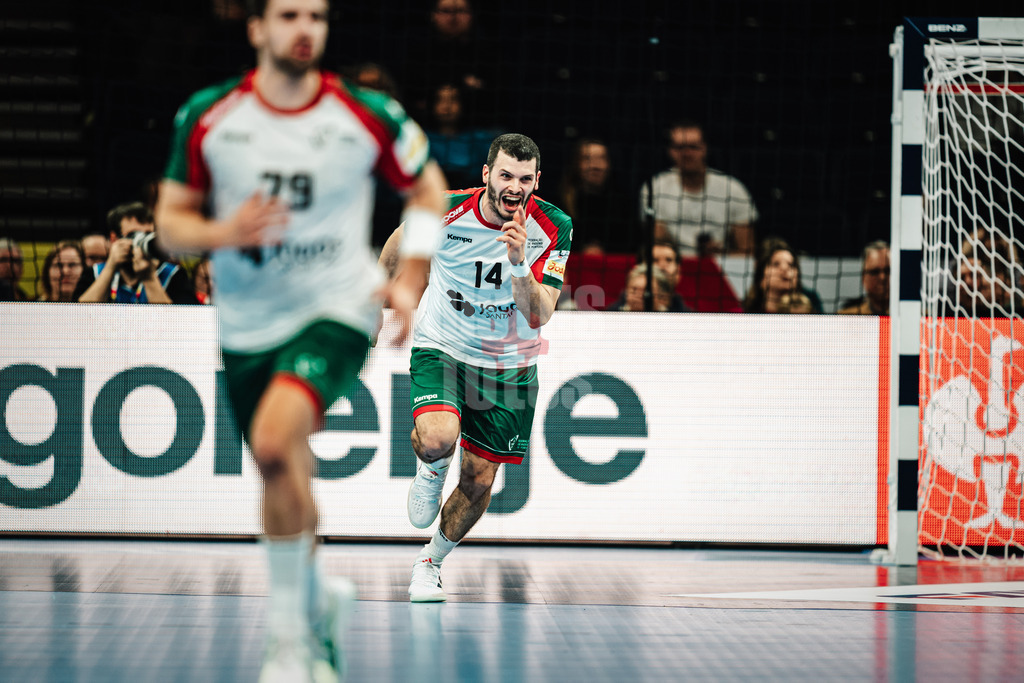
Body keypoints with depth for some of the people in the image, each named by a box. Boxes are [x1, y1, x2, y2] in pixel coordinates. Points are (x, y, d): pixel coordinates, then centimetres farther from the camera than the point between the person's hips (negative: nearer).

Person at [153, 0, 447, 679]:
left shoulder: (368, 116, -7)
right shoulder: (207, 117, -4)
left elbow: (427, 186, 9)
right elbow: (170, 221, 3)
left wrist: (410, 280, -2)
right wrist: (223, 232, -19)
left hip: (336, 310, -4)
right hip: (247, 324, 4)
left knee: (275, 440, -29)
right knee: (286, 482, 13)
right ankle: (320, 602, 44)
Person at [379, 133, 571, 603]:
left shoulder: (554, 228, -16)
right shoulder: (444, 211, -18)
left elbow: (538, 316, -21)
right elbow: (401, 242, 7)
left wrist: (518, 263, -37)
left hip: (509, 366, 2)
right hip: (442, 348, -2)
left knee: (478, 483, 4)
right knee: (438, 440, -31)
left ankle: (430, 563, 32)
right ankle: (430, 472, 7)